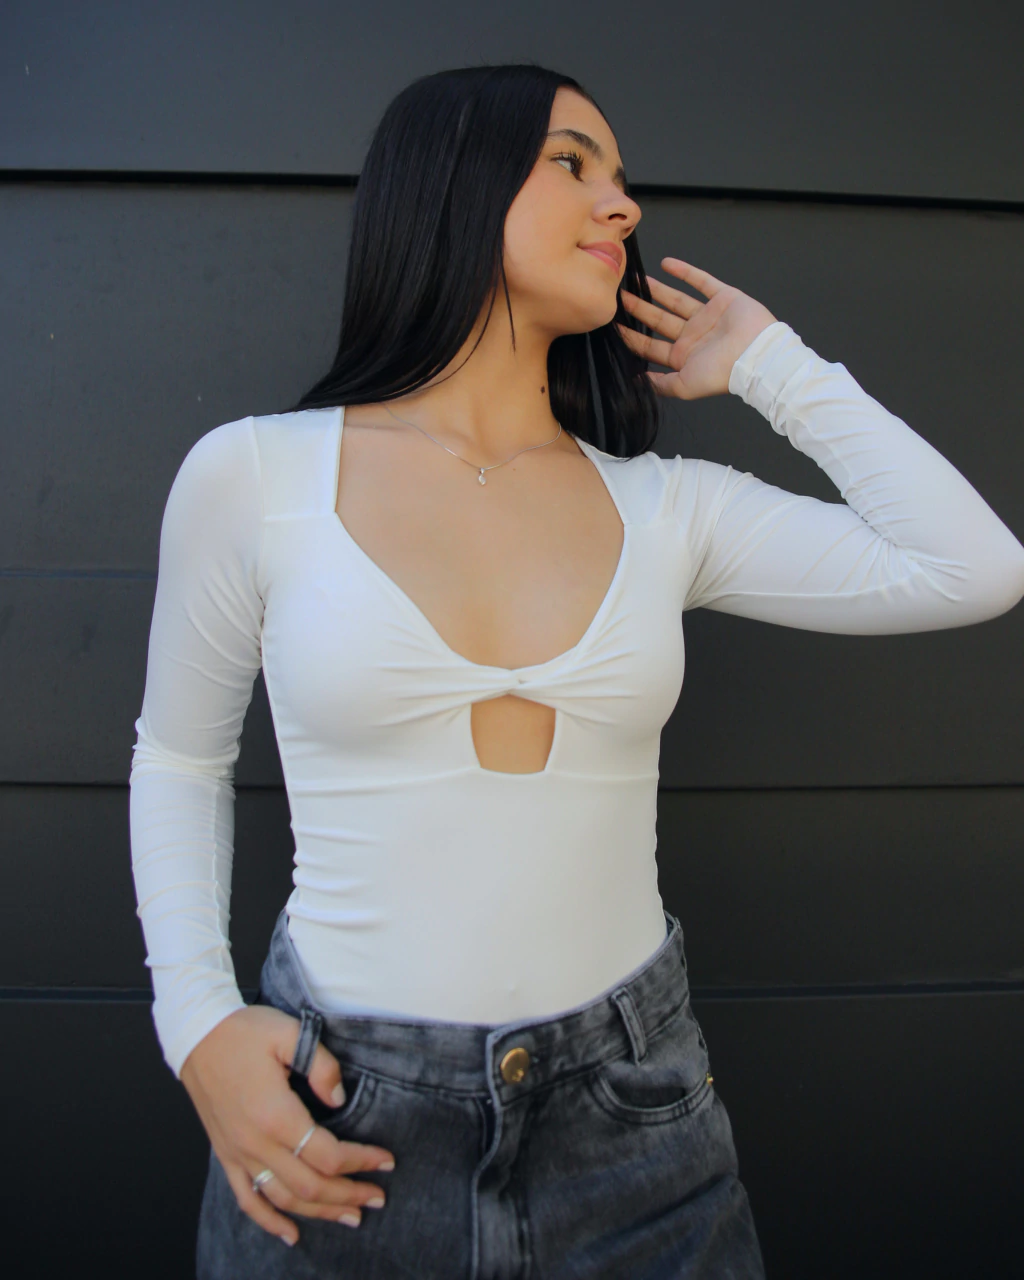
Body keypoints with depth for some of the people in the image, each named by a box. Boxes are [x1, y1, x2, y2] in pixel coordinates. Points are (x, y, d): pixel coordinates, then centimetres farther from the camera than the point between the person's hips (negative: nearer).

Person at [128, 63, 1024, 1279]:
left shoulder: (669, 509, -1)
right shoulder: (252, 475, -6)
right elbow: (179, 760, 5)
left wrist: (770, 364, 0)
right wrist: (199, 1025, -7)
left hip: (632, 1122, 3)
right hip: (340, 1126, -2)